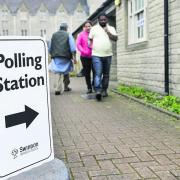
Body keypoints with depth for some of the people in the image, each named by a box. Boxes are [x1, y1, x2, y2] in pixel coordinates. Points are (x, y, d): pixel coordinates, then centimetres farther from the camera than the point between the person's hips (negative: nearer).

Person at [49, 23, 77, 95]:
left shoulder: (54, 35, 12)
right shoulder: (68, 35, 2)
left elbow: (50, 47, 15)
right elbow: (72, 47, -6)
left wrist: (52, 55, 26)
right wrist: (74, 57, -5)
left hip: (56, 57, 2)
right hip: (65, 56, -2)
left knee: (59, 73, 3)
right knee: (66, 71, 15)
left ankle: (58, 89, -10)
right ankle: (66, 87, 27)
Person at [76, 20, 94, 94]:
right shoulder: (81, 34, 6)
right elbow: (78, 44, -1)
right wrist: (83, 51, -14)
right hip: (85, 57, 1)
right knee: (87, 73, 6)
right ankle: (89, 88, 15)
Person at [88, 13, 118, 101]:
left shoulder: (111, 28, 11)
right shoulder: (94, 28, 9)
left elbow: (115, 38, -2)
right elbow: (90, 39, 15)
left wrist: (108, 32, -10)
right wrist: (90, 46, 3)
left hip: (108, 55, 3)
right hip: (96, 55, -3)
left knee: (106, 74, 8)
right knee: (98, 74, -14)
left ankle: (104, 90, 18)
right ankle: (98, 91, -23)